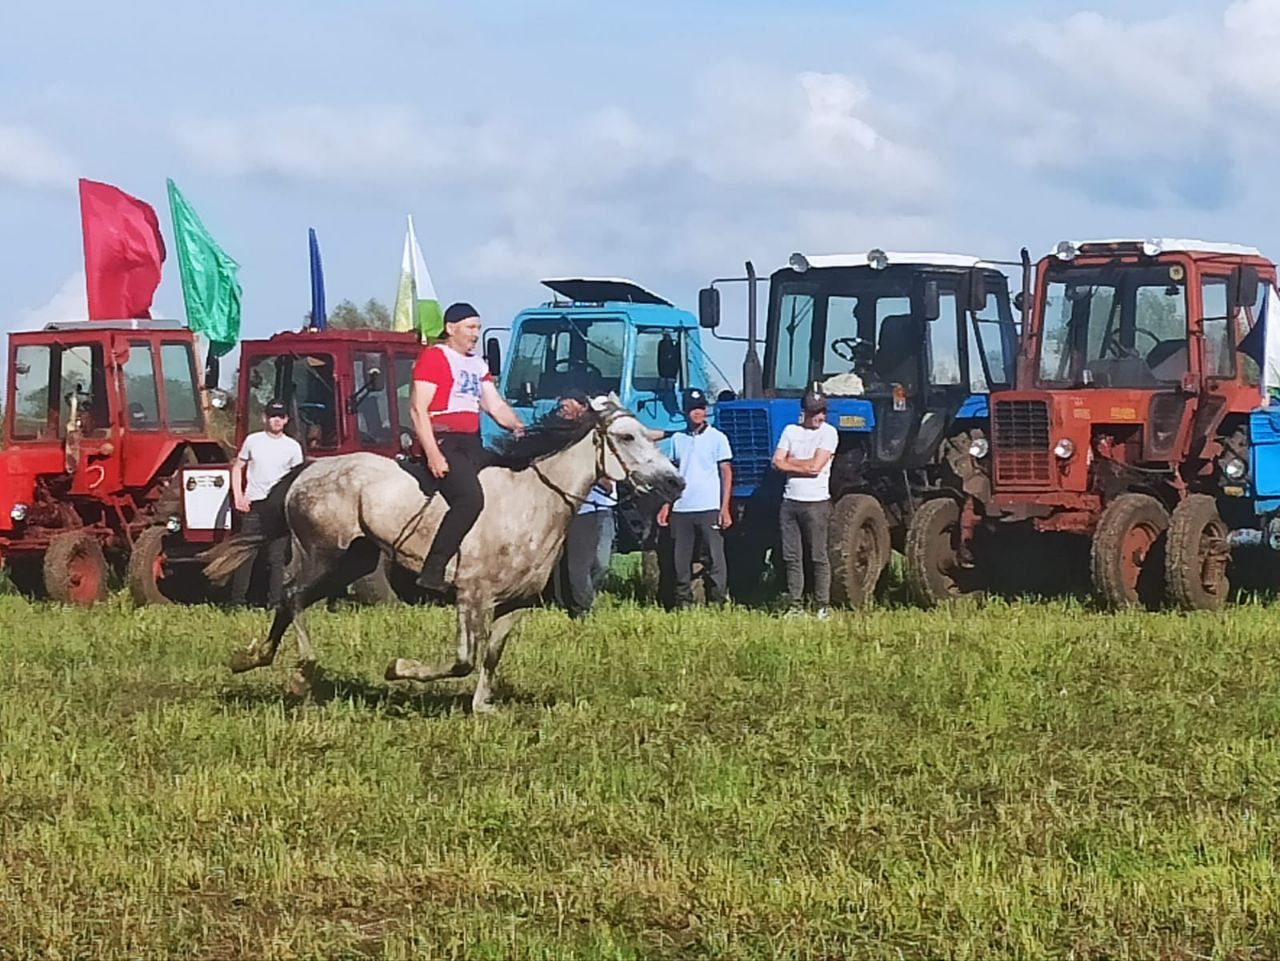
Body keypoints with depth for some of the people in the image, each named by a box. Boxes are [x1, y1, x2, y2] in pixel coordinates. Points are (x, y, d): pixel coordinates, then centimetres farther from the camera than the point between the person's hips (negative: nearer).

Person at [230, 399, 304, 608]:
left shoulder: (292, 447, 6)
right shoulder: (253, 441, 7)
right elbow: (237, 467, 14)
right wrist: (238, 496, 3)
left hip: (279, 506, 0)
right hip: (253, 505, 0)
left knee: (276, 557, -1)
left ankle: (275, 602, 2)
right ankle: (238, 602, 1)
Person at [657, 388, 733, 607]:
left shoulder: (716, 438, 1)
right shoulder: (677, 439, 12)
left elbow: (726, 473, -1)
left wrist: (725, 509, -9)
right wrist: (666, 506, 9)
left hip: (709, 509, -4)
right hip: (681, 510, 4)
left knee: (715, 559, -4)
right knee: (680, 561, 6)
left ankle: (716, 603, 0)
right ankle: (683, 603, 13)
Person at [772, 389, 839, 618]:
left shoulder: (828, 433, -5)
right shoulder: (791, 431, 9)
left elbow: (816, 466, -14)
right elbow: (777, 462, 2)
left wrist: (790, 462, -3)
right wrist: (803, 465, -8)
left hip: (816, 502, -5)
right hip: (790, 502, 5)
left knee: (818, 557, -2)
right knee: (792, 557, 6)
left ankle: (822, 606, 2)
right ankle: (794, 605, 12)